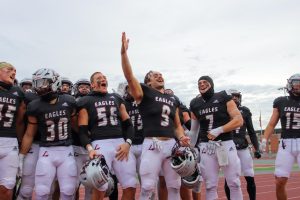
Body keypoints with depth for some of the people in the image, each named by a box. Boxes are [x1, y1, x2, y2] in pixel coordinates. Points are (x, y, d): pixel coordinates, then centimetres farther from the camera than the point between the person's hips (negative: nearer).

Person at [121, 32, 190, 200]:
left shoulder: (173, 99, 19)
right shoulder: (144, 93, 4)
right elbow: (129, 76, -12)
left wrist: (182, 137, 1)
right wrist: (124, 52, -22)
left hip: (172, 144, 5)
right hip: (152, 144, -5)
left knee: (174, 186, 10)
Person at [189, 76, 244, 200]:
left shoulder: (224, 98, 0)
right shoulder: (195, 104, 10)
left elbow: (239, 120, -7)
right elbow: (193, 129, 17)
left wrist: (219, 130, -16)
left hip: (226, 144, -2)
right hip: (206, 146, 2)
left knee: (234, 184, 2)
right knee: (210, 185, 4)